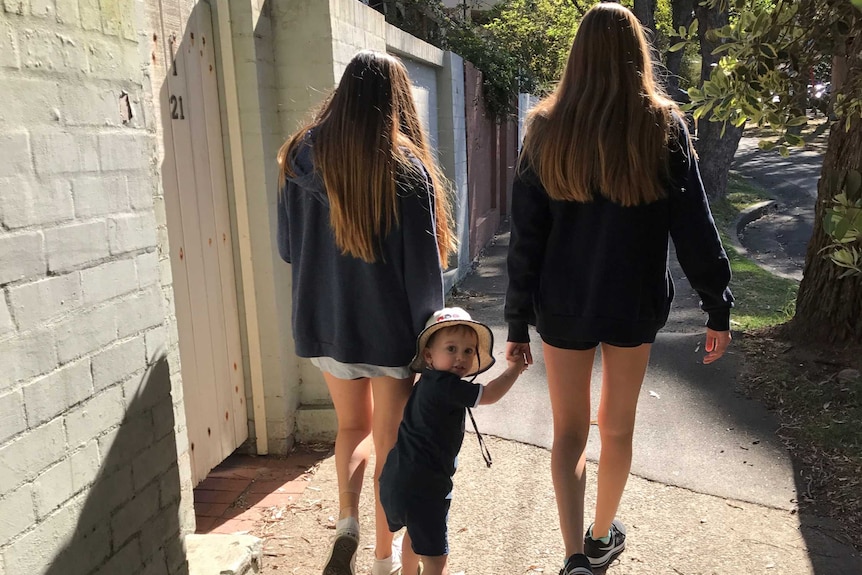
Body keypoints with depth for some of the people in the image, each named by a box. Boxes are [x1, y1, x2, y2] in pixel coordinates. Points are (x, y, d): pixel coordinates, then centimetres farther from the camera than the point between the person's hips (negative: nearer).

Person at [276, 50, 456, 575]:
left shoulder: (302, 156, -3)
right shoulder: (404, 166, -15)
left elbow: (288, 248, 6)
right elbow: (422, 263, -13)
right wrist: (430, 334, -4)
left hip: (324, 322, 4)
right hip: (389, 328, -3)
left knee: (353, 425, 26)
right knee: (390, 441, 13)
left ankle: (347, 522, 12)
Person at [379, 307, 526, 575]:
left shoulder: (428, 383, 9)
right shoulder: (445, 386, -20)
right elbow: (489, 394, -18)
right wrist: (514, 368, -5)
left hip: (398, 479, 10)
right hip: (423, 486, -10)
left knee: (415, 532, 34)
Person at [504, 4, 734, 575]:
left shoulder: (548, 130, -5)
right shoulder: (664, 127, -6)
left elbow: (526, 238, -5)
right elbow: (695, 228, -6)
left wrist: (518, 321, 1)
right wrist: (718, 308, 2)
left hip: (564, 307, 0)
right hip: (636, 304, 1)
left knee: (569, 429, 14)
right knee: (618, 426, 18)